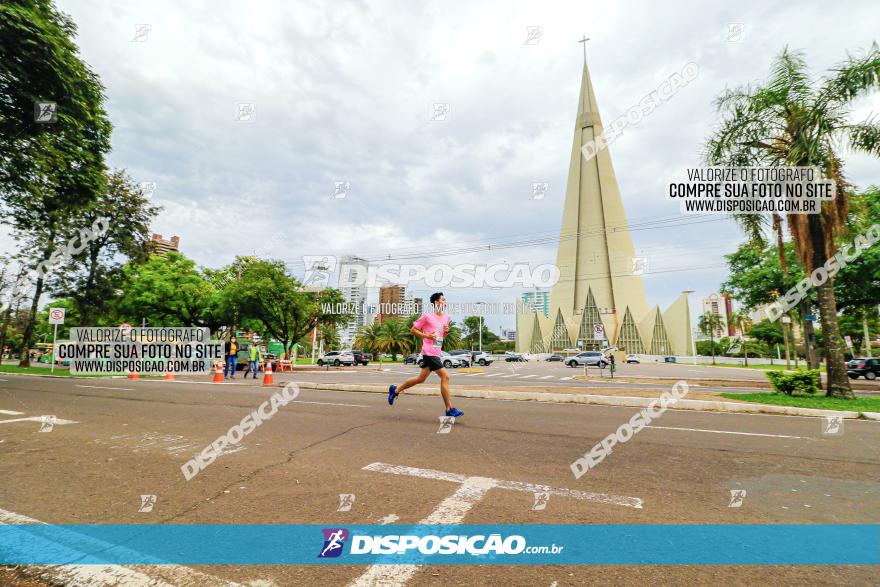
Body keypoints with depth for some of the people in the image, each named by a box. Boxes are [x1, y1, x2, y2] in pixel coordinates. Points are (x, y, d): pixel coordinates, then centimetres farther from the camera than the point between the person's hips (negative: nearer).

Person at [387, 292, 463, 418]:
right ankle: (449, 409, -5)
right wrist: (426, 335, -15)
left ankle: (395, 390, 31)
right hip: (429, 352, -9)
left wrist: (446, 332, 2)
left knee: (421, 378, 15)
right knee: (445, 376, -12)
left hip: (436, 353, 9)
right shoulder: (427, 316, -8)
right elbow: (413, 330, -3)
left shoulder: (446, 317, 13)